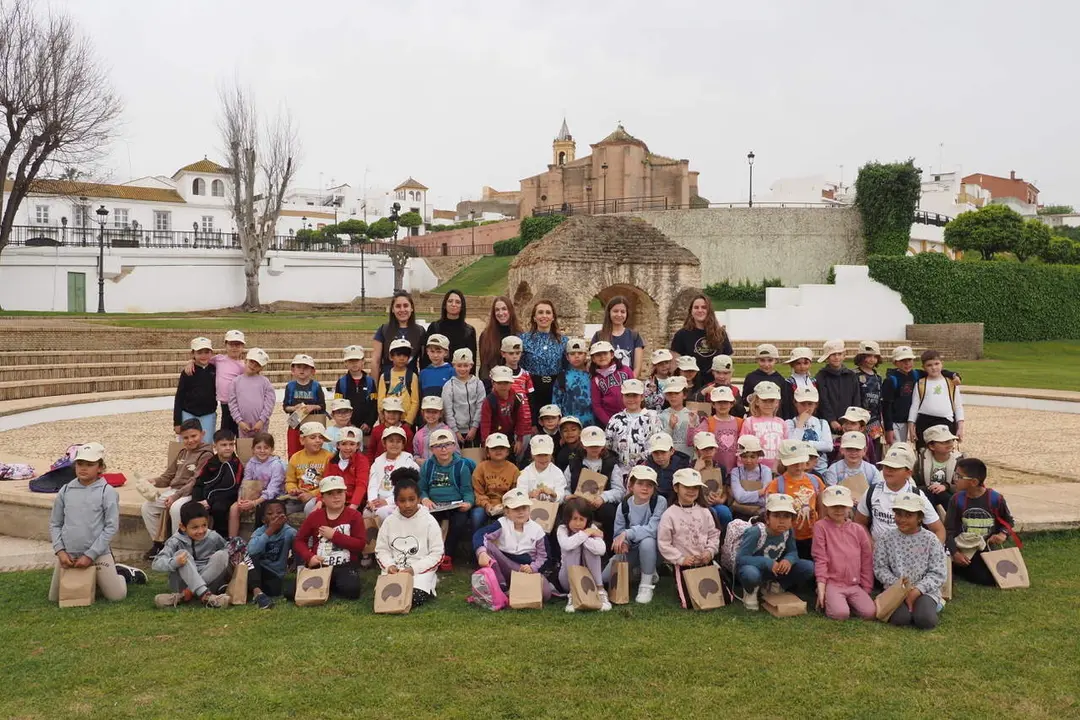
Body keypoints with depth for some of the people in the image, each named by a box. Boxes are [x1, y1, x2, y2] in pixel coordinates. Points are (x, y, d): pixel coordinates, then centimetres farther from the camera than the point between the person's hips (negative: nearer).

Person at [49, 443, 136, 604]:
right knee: (55, 598, 8)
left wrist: (90, 555, -14)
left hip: (98, 554, -3)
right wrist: (60, 550, -5)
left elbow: (111, 527, -10)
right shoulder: (65, 491, 4)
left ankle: (120, 573, 28)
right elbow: (54, 524, 9)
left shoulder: (107, 492, -7)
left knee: (116, 596, -5)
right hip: (68, 555, 4)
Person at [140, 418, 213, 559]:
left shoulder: (206, 454, -10)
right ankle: (158, 542, 7)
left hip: (191, 493, -8)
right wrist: (155, 482, -1)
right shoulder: (183, 452, 16)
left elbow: (196, 482, -17)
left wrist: (176, 496, -23)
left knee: (175, 508, -35)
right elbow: (169, 474, 19)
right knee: (147, 506, -5)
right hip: (173, 490, 8)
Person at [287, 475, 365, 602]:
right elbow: (299, 541, 10)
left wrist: (335, 535, -11)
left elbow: (360, 544, -9)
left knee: (351, 590, -35)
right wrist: (309, 557, -9)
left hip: (345, 566, -2)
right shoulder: (314, 516, 7)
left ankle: (324, 589, 0)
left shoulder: (354, 516, -1)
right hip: (319, 566, 2)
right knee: (290, 591, -19)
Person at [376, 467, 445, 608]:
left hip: (420, 571, -3)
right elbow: (381, 549, 10)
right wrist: (389, 565, -12)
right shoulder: (389, 521, 7)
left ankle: (427, 589, -3)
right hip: (394, 571, 3)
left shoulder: (428, 521, -2)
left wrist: (414, 569, -16)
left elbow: (437, 554, -4)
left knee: (414, 599, -32)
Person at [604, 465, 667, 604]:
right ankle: (636, 569, 21)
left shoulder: (660, 502, -19)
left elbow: (653, 529, -29)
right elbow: (618, 532, -5)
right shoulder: (623, 506, -8)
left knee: (647, 541, -39)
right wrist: (621, 543, -28)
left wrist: (626, 534, -36)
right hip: (630, 549, 4)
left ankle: (647, 584, -20)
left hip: (652, 547, -4)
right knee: (606, 578, -8)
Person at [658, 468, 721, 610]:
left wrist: (710, 551, -10)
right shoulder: (670, 514, -10)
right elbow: (663, 544, -10)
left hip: (706, 563, 4)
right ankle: (679, 587, 18)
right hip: (683, 566, -4)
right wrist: (681, 559, -15)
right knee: (690, 603, -14)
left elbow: (714, 534, 8)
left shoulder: (704, 511, 3)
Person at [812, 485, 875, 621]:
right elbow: (820, 559, -6)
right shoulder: (821, 526, -3)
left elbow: (867, 561, 11)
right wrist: (821, 589, -10)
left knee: (870, 613, -19)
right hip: (832, 583, -4)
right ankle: (827, 603, 6)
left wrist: (866, 590, 7)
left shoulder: (858, 529, 8)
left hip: (855, 585, 4)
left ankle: (848, 603, 10)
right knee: (840, 614, -27)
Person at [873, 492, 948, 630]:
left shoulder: (931, 539, -3)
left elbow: (938, 573, -5)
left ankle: (925, 605, 7)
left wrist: (917, 590, -18)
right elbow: (880, 568, 0)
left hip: (924, 590, 0)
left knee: (925, 620, -29)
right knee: (900, 618, -30)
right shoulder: (886, 537, 0)